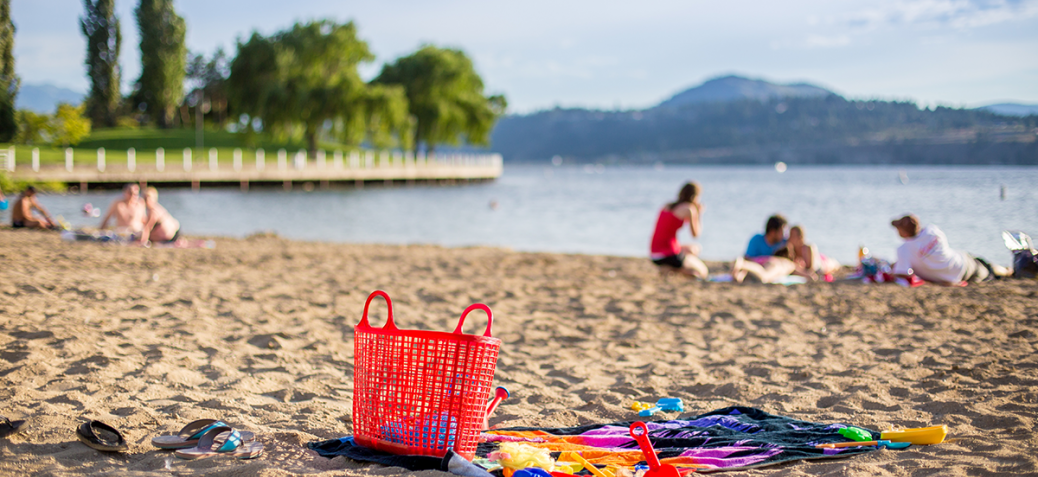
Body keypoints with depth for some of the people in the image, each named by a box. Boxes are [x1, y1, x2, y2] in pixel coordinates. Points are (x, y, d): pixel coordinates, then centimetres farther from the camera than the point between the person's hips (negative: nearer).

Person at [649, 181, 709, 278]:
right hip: (669, 255, -8)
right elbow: (695, 234, -3)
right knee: (703, 272, 12)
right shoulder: (689, 208, -8)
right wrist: (699, 214, 12)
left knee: (695, 248, 32)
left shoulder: (668, 206, 14)